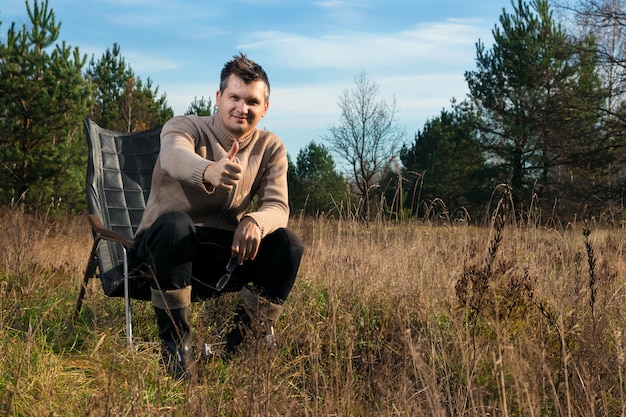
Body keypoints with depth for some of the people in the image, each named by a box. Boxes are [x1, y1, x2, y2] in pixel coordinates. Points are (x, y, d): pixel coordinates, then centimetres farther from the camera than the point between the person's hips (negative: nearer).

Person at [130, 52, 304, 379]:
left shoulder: (271, 149, 2)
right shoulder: (184, 127, -10)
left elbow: (278, 207, -10)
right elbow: (175, 157, -36)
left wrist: (255, 221, -36)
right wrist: (209, 171, -60)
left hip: (223, 255, 4)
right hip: (164, 246, -3)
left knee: (287, 244, -20)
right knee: (175, 223, -37)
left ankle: (245, 345, -4)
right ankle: (175, 343, -24)